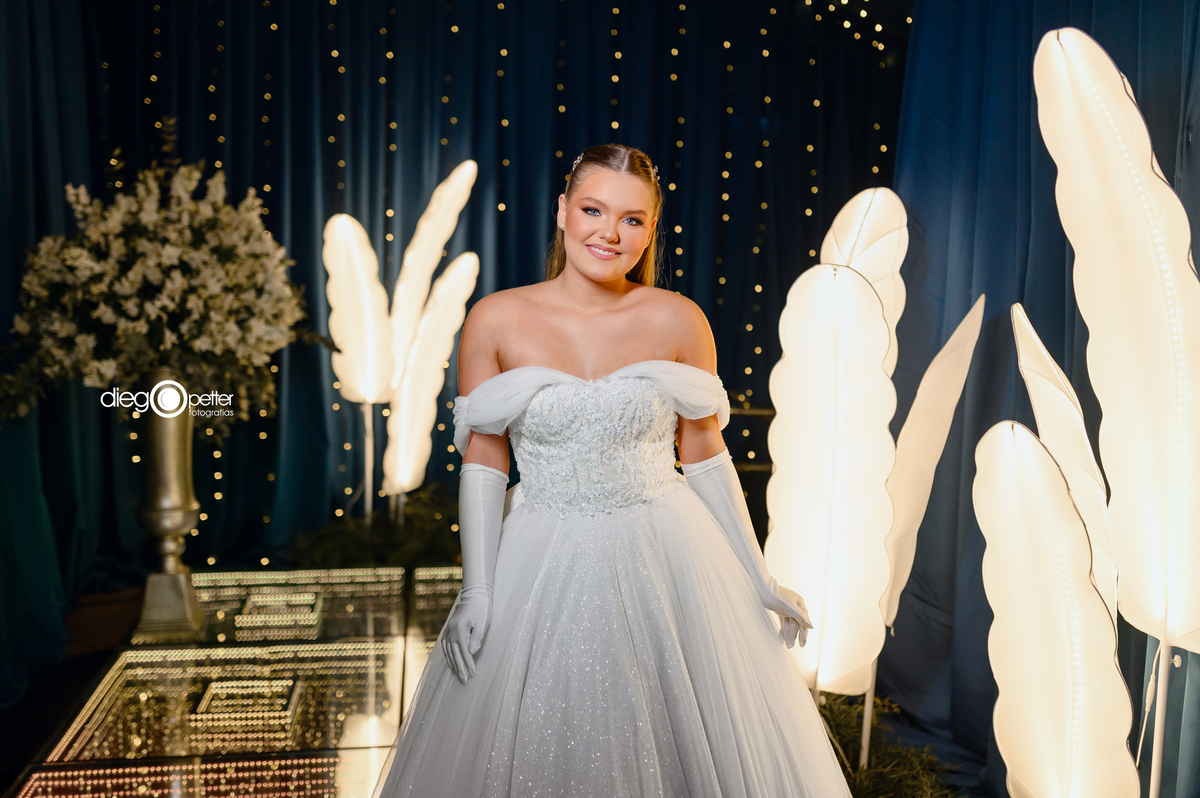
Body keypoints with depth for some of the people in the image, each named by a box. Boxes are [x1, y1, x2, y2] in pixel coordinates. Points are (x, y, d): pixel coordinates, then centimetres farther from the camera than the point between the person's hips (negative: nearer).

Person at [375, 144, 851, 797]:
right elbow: (482, 464, -1)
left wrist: (758, 579, 4)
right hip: (544, 571, 0)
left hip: (662, 567, 0)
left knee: (676, 745, 12)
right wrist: (477, 591, -5)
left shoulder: (679, 321, -4)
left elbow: (706, 457, 3)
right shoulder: (495, 321, -5)